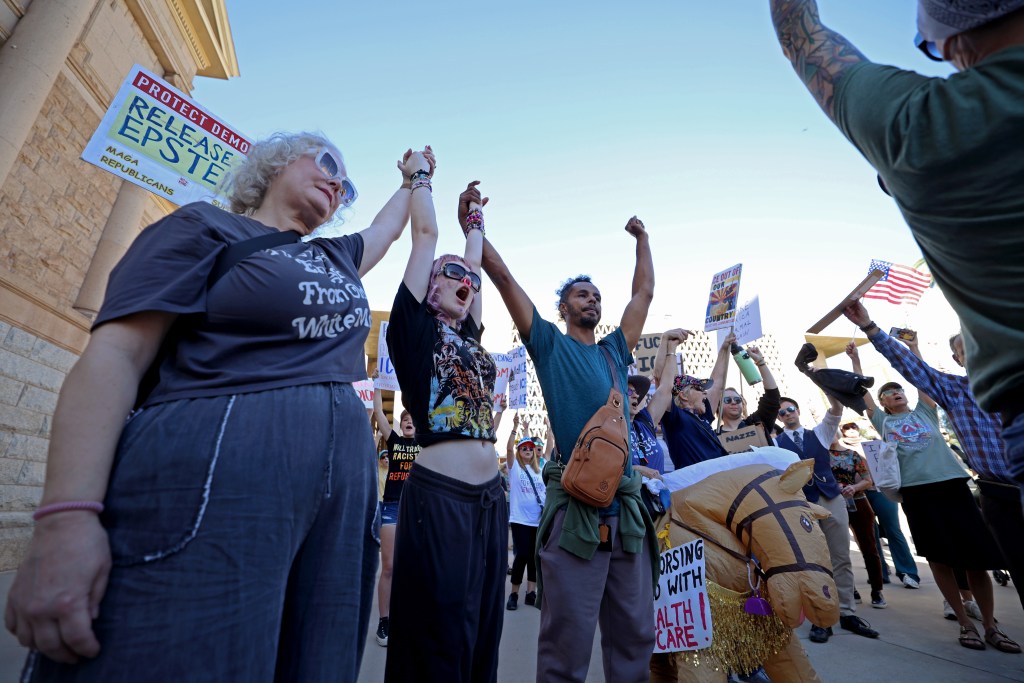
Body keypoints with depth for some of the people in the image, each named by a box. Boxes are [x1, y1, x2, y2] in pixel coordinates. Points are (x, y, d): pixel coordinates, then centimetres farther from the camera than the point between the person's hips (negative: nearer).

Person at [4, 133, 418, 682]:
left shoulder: (336, 258, 22)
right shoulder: (206, 226, 5)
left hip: (340, 486, 6)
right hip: (212, 472, -6)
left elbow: (390, 226, 43)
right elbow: (114, 354, -6)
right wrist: (67, 516, -16)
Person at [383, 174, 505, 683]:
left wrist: (472, 217, 42)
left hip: (490, 497, 7)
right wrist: (419, 176, 20)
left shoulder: (468, 336, 16)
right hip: (438, 495, -6)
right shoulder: (413, 326, 1)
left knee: (481, 636, 15)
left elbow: (475, 263, 28)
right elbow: (426, 235, 6)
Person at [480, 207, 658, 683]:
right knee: (569, 640, 1)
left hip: (627, 505, 5)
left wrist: (641, 238, 33)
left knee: (635, 635, 13)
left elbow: (644, 291, 26)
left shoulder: (615, 350, 19)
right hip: (575, 505, -5)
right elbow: (502, 276, 3)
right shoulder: (550, 344, 6)